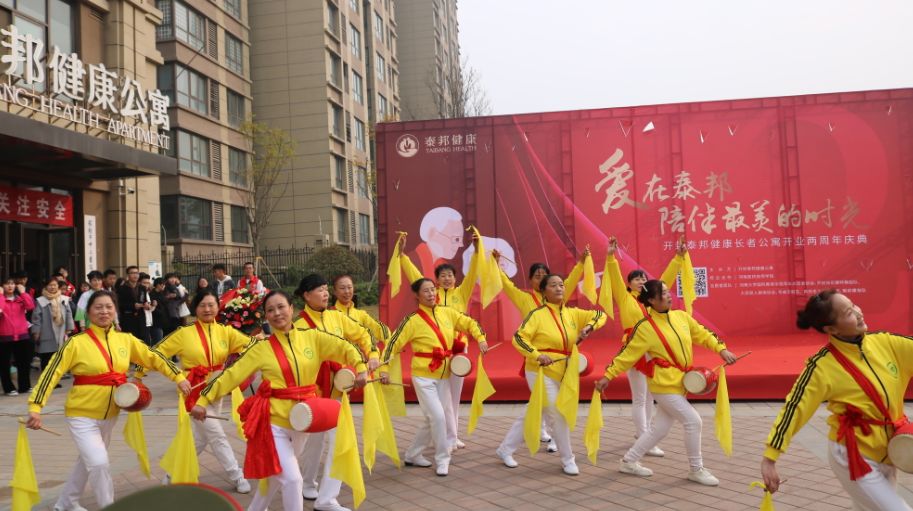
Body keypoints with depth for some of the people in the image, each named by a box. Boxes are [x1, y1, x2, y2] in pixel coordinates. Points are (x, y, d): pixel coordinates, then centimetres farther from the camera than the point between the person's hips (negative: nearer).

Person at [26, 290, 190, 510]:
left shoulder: (125, 339, -3)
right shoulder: (76, 343, -15)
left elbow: (153, 357, 3)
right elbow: (51, 373, -16)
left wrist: (178, 377, -2)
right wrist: (35, 407, -24)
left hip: (110, 414, 5)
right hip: (83, 414, -5)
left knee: (88, 461, 21)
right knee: (99, 463, -14)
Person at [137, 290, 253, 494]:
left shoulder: (225, 331, 0)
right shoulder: (184, 333, -8)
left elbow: (251, 345, -11)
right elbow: (158, 352, -3)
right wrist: (140, 372, -8)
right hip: (195, 392, -4)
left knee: (200, 438, 15)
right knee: (217, 436, -3)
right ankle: (237, 477, 11)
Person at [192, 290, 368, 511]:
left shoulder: (312, 337, -2)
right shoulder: (261, 348, -6)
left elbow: (344, 347, -5)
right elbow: (231, 375, -6)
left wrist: (360, 368, -22)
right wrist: (203, 400, -9)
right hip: (275, 420, -3)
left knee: (278, 475, 21)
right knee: (292, 479, -10)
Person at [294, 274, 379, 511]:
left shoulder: (336, 316, 4)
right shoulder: (299, 324, -12)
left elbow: (362, 334, 10)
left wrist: (372, 355, -5)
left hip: (338, 388, 4)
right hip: (313, 389, -4)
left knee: (340, 440, -3)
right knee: (314, 440, 9)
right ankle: (307, 484, 33)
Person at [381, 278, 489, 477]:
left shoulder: (447, 313, 2)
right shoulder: (413, 320, -11)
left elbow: (469, 323, 13)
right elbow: (394, 344, -10)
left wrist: (480, 338, -4)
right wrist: (385, 368, -18)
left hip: (443, 376, 5)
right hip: (424, 376, -5)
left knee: (433, 420, 11)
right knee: (437, 416, -12)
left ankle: (412, 454, 30)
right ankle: (442, 460, 7)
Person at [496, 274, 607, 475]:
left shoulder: (572, 313, 5)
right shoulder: (538, 314, -11)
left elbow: (600, 315, 9)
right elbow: (518, 338, -17)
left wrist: (588, 327, -11)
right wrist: (537, 355, -28)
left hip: (562, 373, 7)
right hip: (541, 372, -6)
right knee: (557, 415, -3)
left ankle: (505, 449, 29)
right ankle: (568, 460, 16)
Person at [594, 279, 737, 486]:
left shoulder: (681, 317, 3)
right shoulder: (645, 328, -15)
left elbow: (702, 334, 14)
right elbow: (627, 355, -11)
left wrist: (721, 349, 0)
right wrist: (608, 376, -13)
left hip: (680, 382, 7)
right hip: (664, 384, -7)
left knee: (659, 429, 13)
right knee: (693, 421, -10)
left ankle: (628, 461, 28)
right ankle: (696, 470, 9)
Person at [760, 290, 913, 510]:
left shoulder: (886, 342, -4)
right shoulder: (823, 366, -19)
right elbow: (794, 408, -18)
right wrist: (769, 457, -21)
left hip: (887, 456, 6)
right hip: (853, 459, -6)